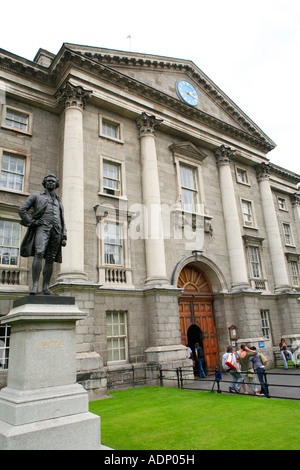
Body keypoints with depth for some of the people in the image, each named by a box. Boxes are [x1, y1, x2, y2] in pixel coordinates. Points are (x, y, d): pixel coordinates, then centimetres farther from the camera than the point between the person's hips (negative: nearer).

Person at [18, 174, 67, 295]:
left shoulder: (58, 202, 30)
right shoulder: (36, 196, 20)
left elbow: (62, 221, 24)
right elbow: (22, 209, 10)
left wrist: (64, 237, 12)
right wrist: (31, 222, -3)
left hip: (56, 230, 4)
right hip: (42, 227, -3)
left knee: (50, 259, -3)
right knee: (39, 253, -23)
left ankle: (46, 288, -4)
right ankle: (35, 285, -28)